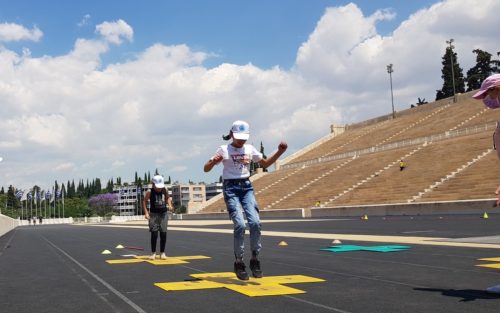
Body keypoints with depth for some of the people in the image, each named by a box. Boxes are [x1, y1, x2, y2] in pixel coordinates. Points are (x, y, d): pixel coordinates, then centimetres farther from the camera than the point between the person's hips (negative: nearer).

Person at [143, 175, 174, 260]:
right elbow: (144, 201, 1)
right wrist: (146, 212, -7)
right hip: (153, 214, -2)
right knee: (154, 233, -6)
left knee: (163, 233, 1)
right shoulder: (150, 192, -11)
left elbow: (168, 198, 16)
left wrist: (170, 205, -2)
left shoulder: (165, 190, -3)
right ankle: (153, 253, 5)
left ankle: (162, 252, 11)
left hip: (164, 213, 2)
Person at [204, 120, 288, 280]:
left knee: (255, 222, -14)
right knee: (240, 224, -17)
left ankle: (255, 259, 3)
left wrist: (279, 152, 6)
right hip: (231, 188, -4)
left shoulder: (250, 149, 10)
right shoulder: (223, 149, -1)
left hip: (246, 187, 4)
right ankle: (239, 262, -1)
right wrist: (213, 161, -25)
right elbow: (206, 169, -2)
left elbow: (265, 163, 21)